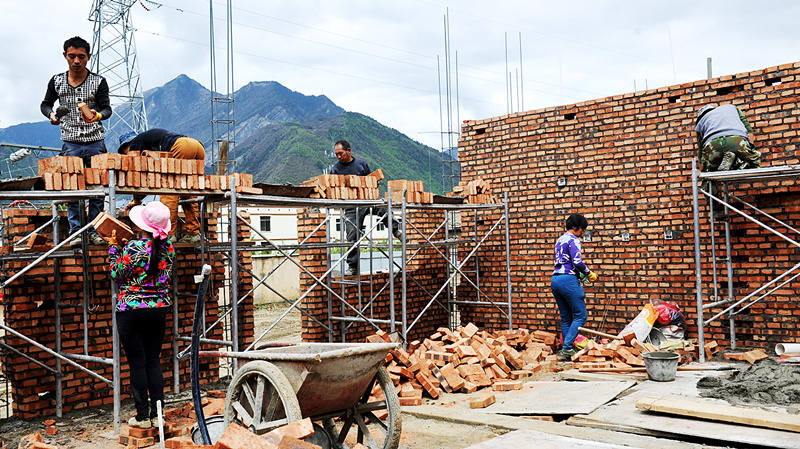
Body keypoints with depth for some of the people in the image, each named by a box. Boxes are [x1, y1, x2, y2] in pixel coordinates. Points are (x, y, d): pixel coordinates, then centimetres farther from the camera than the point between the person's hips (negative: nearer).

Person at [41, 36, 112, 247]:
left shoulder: (99, 82, -1)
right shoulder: (57, 81, 5)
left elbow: (107, 108, -5)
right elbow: (45, 103, 18)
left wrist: (97, 115, -27)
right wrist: (51, 114, -4)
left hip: (95, 142, -1)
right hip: (70, 144, 1)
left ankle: (94, 231, 10)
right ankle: (75, 231, 7)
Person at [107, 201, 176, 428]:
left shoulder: (133, 248, -16)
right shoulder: (168, 246, -1)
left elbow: (116, 275, -5)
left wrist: (114, 247, 5)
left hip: (131, 310, -5)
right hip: (159, 308, 5)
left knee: (137, 364, 4)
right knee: (153, 361, 13)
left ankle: (143, 416, 10)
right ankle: (158, 412, 15)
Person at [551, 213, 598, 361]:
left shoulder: (560, 239, 21)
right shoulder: (573, 240, -7)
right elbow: (577, 262, -16)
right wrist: (588, 274, -2)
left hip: (555, 280, 9)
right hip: (568, 279, -9)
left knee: (566, 318, 12)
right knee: (580, 316, -4)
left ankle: (566, 350, 11)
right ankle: (566, 348, -11)